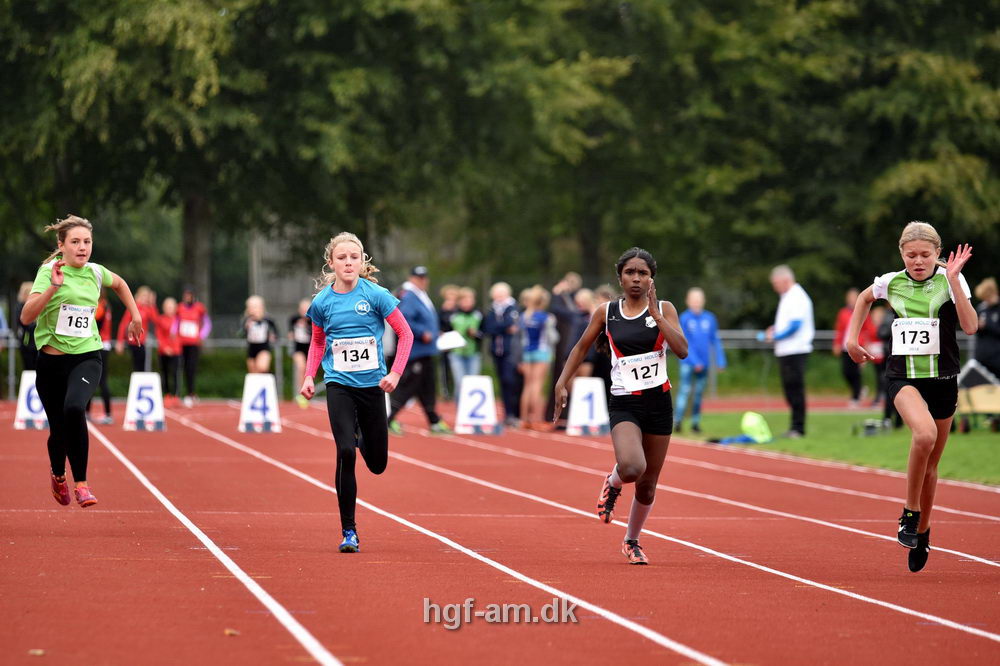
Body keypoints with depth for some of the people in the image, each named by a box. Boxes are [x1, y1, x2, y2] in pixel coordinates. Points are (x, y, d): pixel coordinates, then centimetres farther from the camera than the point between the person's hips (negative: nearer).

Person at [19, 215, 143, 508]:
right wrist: (53, 287, -33)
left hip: (87, 357, 1)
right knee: (59, 430, 7)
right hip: (52, 360, -1)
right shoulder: (49, 272, -10)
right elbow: (26, 316, -23)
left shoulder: (95, 272, 3)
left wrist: (136, 318, 24)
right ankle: (58, 476, 43)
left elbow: (120, 284, 29)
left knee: (74, 408, -29)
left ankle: (81, 483, -18)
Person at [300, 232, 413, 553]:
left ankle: (363, 440, 48)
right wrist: (309, 376, 2)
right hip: (339, 385, 0)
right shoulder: (322, 302, -2)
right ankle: (349, 532, -8)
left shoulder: (376, 295, -8)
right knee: (345, 453, -17)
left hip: (372, 385, 0)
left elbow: (405, 334, -2)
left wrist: (395, 373, -11)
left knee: (377, 465, 9)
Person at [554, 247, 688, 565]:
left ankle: (631, 541, 32)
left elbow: (682, 350, -13)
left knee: (648, 483, 8)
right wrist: (562, 382, 11)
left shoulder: (664, 310, 1)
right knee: (631, 467, -28)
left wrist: (655, 314, -16)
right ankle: (613, 484, 10)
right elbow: (582, 347, 17)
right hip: (624, 404, -1)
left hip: (658, 401, 1)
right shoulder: (606, 313, 3)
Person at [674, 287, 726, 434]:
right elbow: (685, 343, -8)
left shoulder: (709, 318, 6)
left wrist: (720, 361, 6)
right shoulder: (684, 318, -4)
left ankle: (695, 422, 13)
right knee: (685, 390, -11)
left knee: (699, 392, 7)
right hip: (688, 361, -3)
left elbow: (715, 341, 11)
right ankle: (677, 420, -12)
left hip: (703, 363, 3)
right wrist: (695, 361, -16)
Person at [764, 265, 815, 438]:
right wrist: (775, 329, 10)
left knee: (795, 389, -7)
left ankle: (798, 427, -4)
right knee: (789, 390, 11)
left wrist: (776, 336, -13)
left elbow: (795, 325, -19)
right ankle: (795, 427, 15)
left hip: (795, 351, -10)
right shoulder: (786, 297, 18)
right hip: (785, 352, 10)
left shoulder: (797, 297, -12)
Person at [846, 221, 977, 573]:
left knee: (930, 465, 10)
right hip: (902, 377, -1)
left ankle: (922, 531, 33)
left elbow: (970, 326, -19)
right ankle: (910, 513, -16)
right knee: (924, 433, -32)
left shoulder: (950, 280, -5)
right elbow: (865, 298, 25)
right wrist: (851, 338, 18)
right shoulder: (890, 283, 1)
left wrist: (953, 279, -22)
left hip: (942, 379, 1)